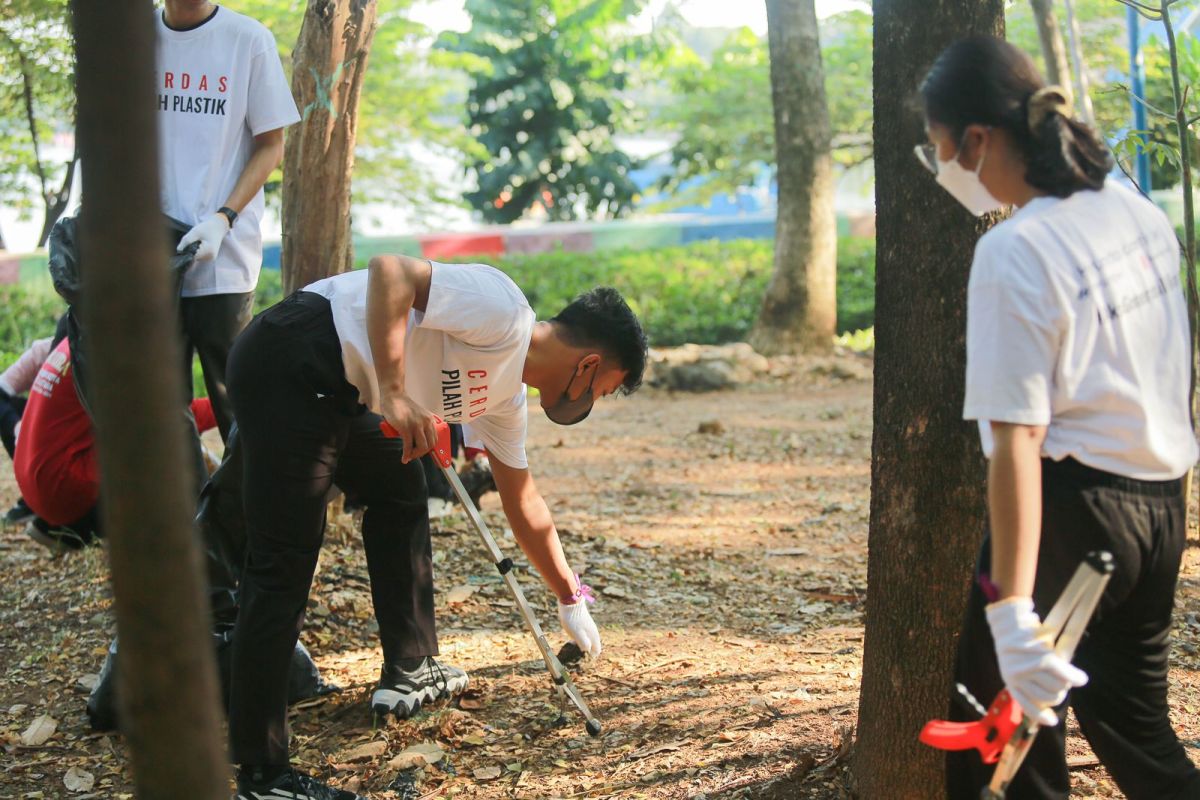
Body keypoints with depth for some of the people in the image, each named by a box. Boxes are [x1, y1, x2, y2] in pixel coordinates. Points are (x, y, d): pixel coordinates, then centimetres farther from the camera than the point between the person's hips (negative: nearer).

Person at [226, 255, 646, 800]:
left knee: (400, 494, 24)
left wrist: (569, 598, 37)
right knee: (284, 563, -11)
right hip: (290, 365, -11)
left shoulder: (505, 395, 18)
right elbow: (389, 269, -21)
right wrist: (395, 394, -27)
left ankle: (409, 671, 32)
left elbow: (522, 502, 30)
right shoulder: (504, 312, -11)